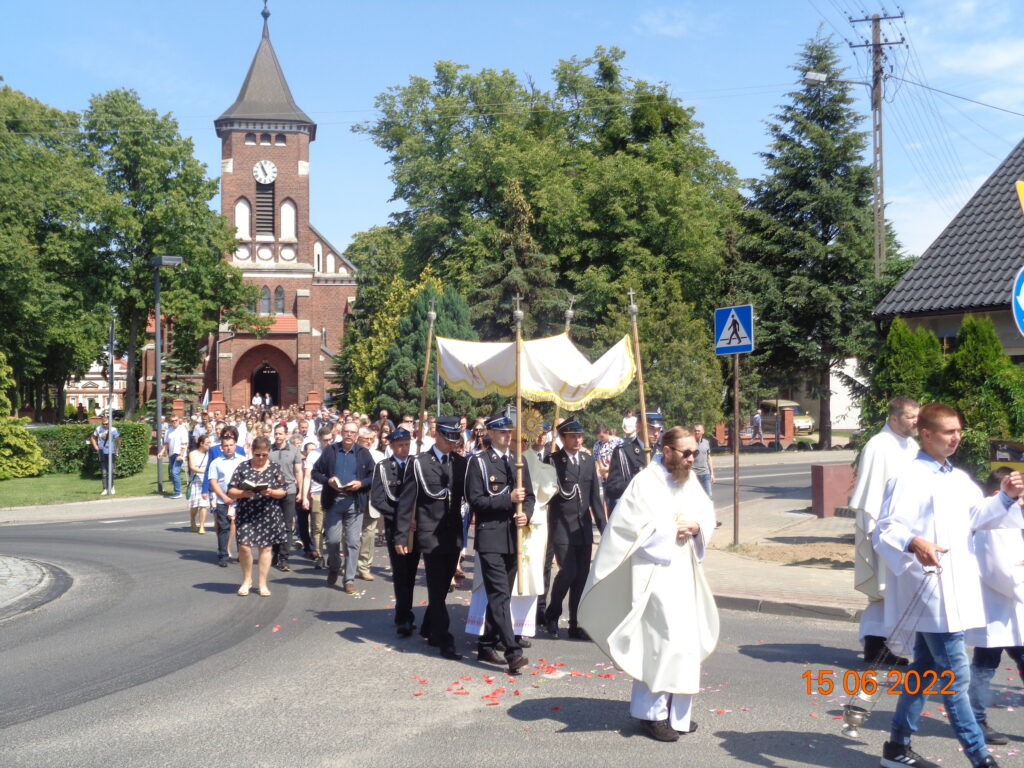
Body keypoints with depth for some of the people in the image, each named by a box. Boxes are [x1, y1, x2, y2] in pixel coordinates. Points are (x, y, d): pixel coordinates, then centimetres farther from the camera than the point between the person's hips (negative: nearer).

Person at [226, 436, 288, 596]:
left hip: (269, 515, 1)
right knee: (244, 546, -10)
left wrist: (272, 492, -15)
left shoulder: (275, 468, 5)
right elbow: (231, 491, 2)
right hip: (246, 514, -1)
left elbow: (283, 491, 4)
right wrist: (243, 493, -17)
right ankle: (247, 580, 13)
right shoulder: (243, 467, 3)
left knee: (266, 547, 4)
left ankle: (262, 583, 17)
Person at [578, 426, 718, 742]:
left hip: (684, 570, 8)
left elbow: (707, 513, 16)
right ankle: (652, 711, 1)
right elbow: (629, 525, -15)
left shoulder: (690, 480, 8)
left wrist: (695, 526, -6)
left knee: (686, 640, 11)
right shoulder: (646, 482, -12)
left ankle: (677, 712, 22)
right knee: (665, 639, -12)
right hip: (655, 571, -8)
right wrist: (671, 530, -15)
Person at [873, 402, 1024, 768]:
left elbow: (978, 516, 28)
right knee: (955, 676, -6)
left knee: (925, 669, 15)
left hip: (954, 590, 9)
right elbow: (885, 531, -20)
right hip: (931, 590, -9)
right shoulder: (909, 478, -13)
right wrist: (914, 544, -39)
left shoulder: (959, 478, 15)